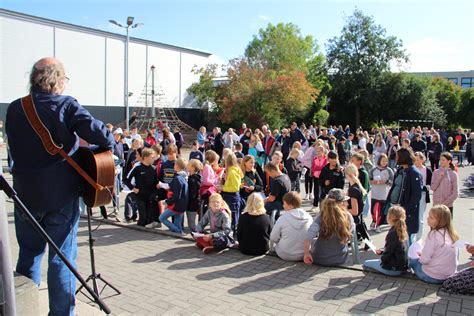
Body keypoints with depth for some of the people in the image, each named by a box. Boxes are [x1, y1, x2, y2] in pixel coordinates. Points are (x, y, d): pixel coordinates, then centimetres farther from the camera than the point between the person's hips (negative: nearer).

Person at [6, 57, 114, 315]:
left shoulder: (14, 109, 2)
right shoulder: (66, 105, -12)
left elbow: (15, 147, 12)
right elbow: (98, 132, -23)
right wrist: (111, 144, -3)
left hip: (26, 194, 5)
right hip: (62, 195, -4)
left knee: (29, 252, 22)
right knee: (62, 257, 7)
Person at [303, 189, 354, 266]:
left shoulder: (321, 216, -20)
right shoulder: (348, 217, -13)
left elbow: (308, 237, -27)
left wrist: (306, 254, -16)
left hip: (320, 260, -2)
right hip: (340, 259, 2)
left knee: (312, 242, 30)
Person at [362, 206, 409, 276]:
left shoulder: (392, 233, -23)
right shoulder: (402, 231, 3)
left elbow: (388, 253, -18)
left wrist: (381, 260, -1)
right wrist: (382, 251, 8)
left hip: (394, 269, -8)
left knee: (365, 264, 2)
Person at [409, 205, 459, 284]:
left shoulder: (434, 234, -20)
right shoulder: (451, 233, 0)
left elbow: (425, 260, -19)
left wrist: (420, 257, 3)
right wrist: (423, 254, 15)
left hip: (433, 277, -7)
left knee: (412, 259, 12)